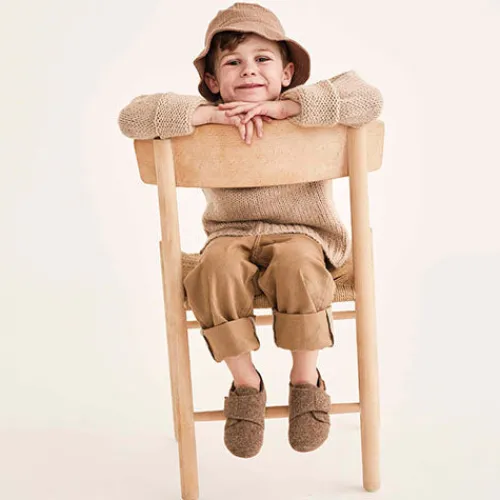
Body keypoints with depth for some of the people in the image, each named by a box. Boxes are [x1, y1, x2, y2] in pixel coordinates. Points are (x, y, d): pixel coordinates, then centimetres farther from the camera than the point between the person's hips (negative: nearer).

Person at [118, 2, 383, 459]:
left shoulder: (308, 114, -5)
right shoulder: (206, 122, -3)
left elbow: (368, 99, -23)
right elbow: (132, 117, -15)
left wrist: (281, 107, -26)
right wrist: (213, 114, -25)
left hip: (303, 235, -1)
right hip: (232, 237, 2)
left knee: (297, 265, -35)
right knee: (217, 268, -32)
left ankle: (307, 380, -10)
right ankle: (245, 383, -9)